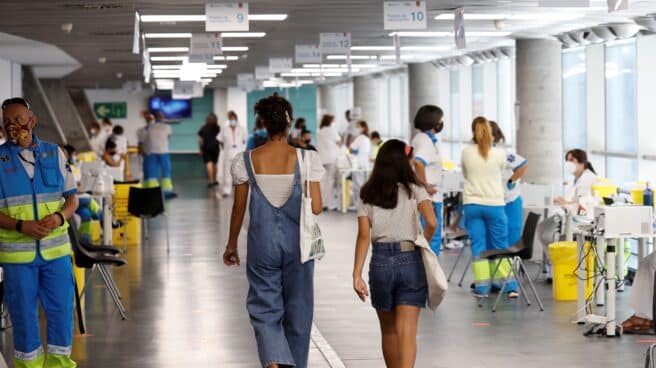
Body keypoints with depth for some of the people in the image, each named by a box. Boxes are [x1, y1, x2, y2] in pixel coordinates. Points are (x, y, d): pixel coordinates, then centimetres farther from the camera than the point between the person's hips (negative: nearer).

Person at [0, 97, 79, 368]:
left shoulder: (54, 153, 5)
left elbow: (72, 199, 8)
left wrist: (59, 217, -13)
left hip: (56, 249, 2)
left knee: (61, 309, 6)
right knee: (23, 312, 5)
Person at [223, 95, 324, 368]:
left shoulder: (246, 161, -5)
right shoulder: (306, 159, -9)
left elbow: (239, 208, 1)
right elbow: (316, 208, -9)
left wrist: (231, 245, 15)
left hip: (262, 243, 0)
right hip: (297, 242, 0)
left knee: (265, 310, 6)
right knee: (298, 310, 15)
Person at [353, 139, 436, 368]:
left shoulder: (368, 195, 5)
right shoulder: (414, 190, -1)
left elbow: (364, 236, -2)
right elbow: (432, 222, -17)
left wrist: (357, 275, -4)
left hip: (380, 262, 2)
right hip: (410, 260, -2)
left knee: (388, 331, 18)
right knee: (407, 332, -5)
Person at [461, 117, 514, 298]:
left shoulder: (466, 153, -2)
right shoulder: (499, 154, -5)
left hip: (472, 204, 1)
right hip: (494, 204, -1)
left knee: (478, 245, 4)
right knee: (500, 246, 8)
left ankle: (481, 287, 2)